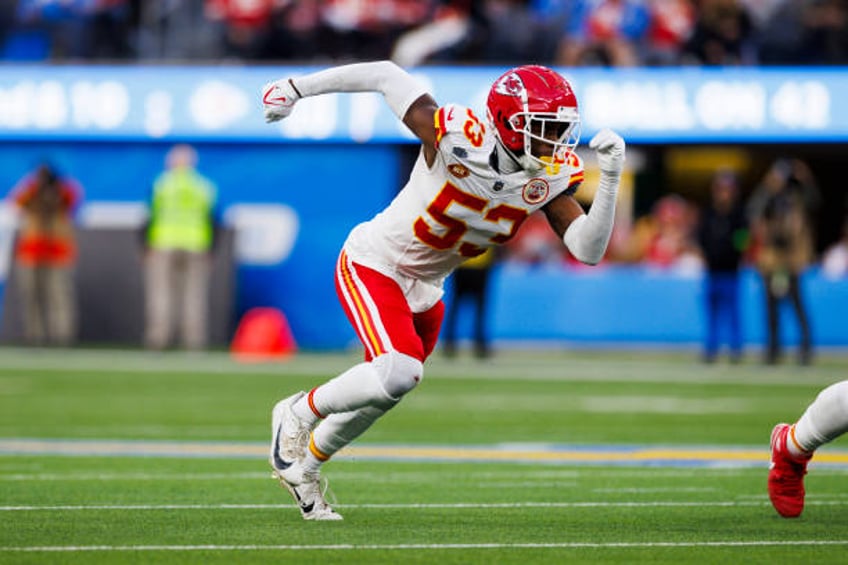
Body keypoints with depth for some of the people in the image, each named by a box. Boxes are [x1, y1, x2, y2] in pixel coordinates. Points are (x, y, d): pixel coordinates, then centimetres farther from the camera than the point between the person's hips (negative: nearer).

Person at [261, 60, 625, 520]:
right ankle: (301, 412, 1)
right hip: (372, 266, -7)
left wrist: (609, 179, -31)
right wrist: (295, 88, -14)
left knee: (383, 392, 18)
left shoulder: (550, 177, -13)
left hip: (424, 290, 7)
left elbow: (588, 250, -17)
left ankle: (302, 465, 45)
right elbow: (385, 75, -21)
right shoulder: (456, 137, -31)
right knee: (400, 372, -27)